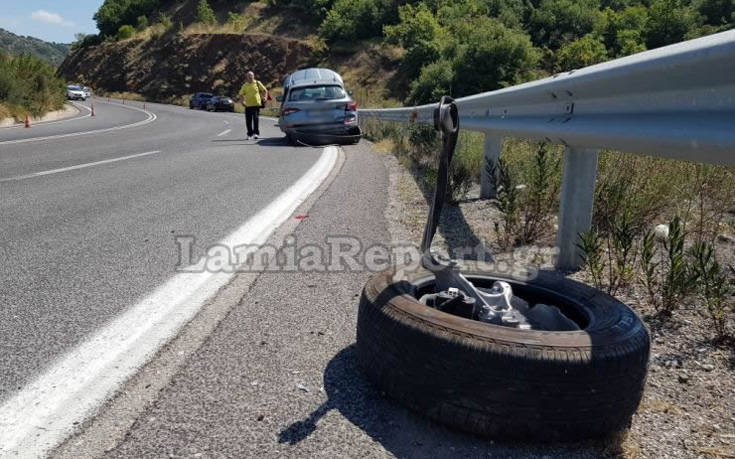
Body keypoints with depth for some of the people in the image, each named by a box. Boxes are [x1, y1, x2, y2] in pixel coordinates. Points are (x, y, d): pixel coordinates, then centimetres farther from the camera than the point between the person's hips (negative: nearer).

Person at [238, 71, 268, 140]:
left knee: (255, 119, -11)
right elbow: (241, 94, 12)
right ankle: (250, 134, 13)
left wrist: (265, 97, -8)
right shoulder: (245, 85, 10)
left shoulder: (257, 83, 6)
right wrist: (242, 101, -5)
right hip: (248, 105, 3)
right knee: (248, 121, 3)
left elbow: (265, 90, 9)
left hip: (256, 104, -2)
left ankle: (256, 133, -6)